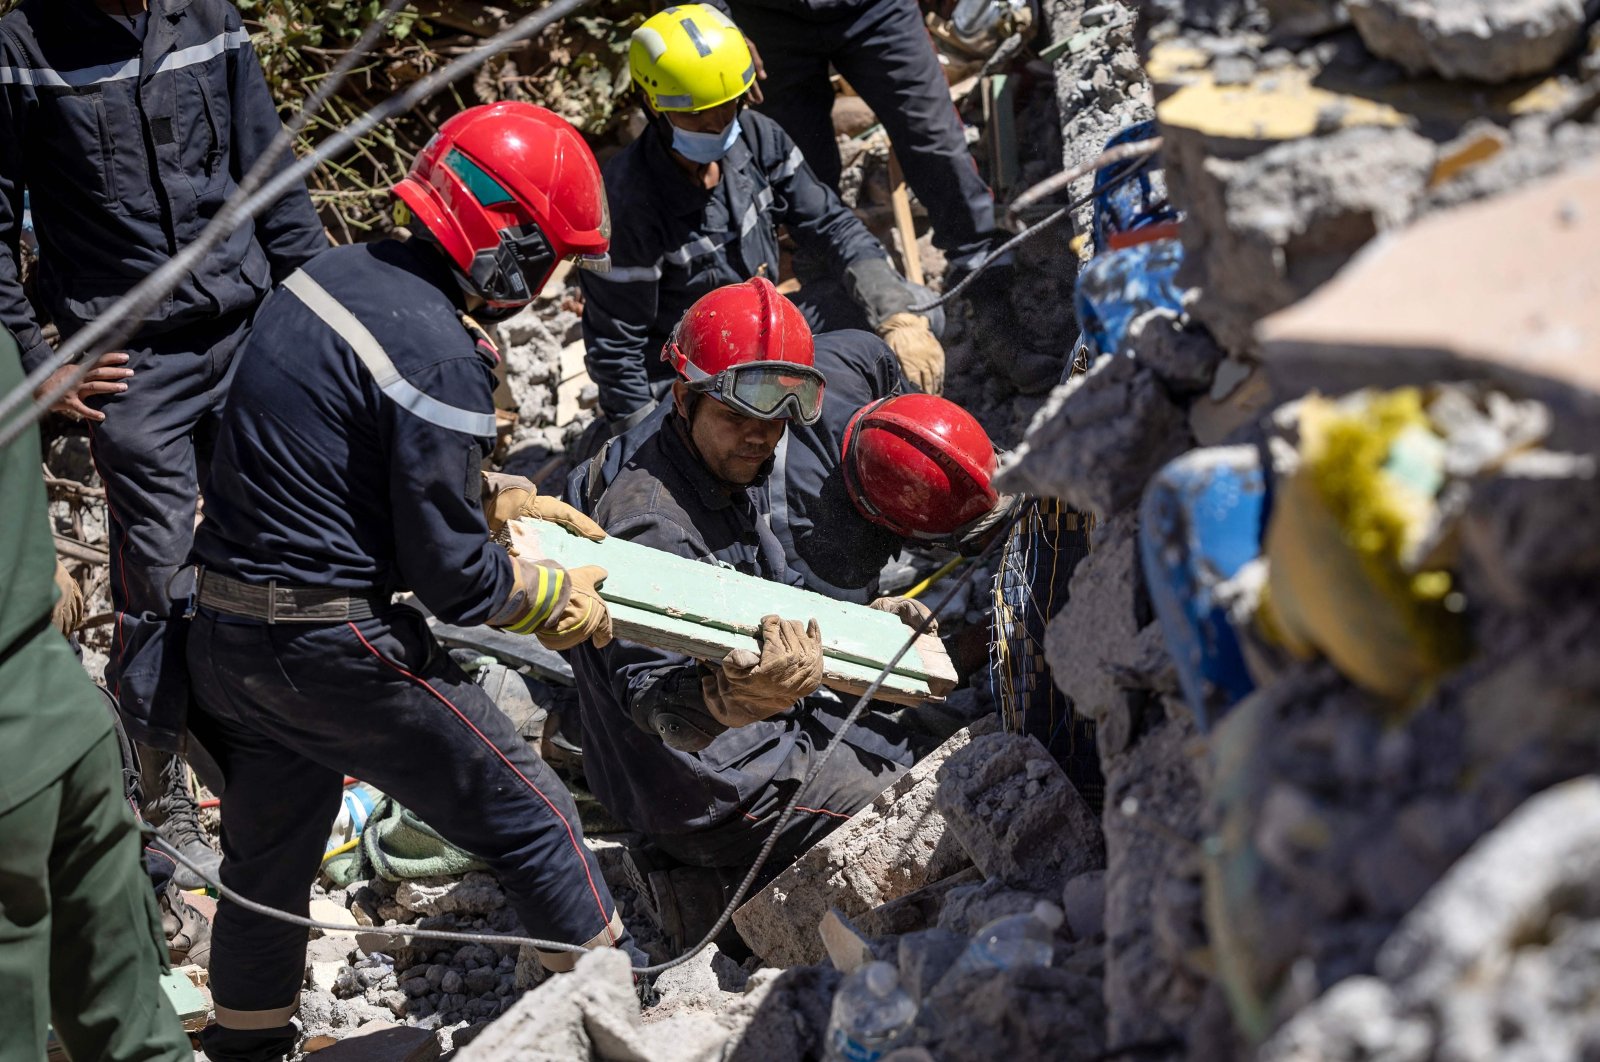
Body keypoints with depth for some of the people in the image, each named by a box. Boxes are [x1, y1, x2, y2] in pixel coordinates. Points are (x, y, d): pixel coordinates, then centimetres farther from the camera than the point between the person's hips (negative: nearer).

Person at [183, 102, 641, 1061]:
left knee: (267, 860, 24)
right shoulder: (440, 356, -21)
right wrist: (552, 598, 2)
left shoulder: (334, 273, 4)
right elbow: (450, 577, -16)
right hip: (334, 648, -8)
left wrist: (497, 499, 18)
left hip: (224, 638, 8)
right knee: (531, 818, 6)